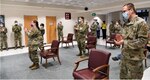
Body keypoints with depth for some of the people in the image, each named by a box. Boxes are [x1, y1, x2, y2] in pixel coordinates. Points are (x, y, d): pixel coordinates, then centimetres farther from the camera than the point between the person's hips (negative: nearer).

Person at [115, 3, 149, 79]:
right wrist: (120, 38, 1)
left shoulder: (141, 22, -14)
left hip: (134, 59, -7)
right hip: (124, 56, 7)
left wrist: (124, 42, -22)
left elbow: (142, 41, -20)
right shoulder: (126, 23, 10)